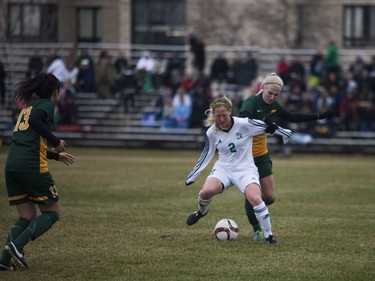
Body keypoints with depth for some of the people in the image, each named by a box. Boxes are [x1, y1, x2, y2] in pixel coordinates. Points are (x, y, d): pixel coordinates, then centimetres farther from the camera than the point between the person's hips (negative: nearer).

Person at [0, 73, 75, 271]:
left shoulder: (29, 106, 26)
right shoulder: (47, 105, 2)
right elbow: (35, 120, -21)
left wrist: (56, 155, 41)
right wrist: (56, 141, -14)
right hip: (32, 166, -8)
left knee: (27, 217, 13)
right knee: (52, 212, 5)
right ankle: (17, 245, -15)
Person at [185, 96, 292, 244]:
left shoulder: (244, 124, -15)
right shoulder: (211, 133, -4)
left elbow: (268, 126, -2)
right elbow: (206, 155, 10)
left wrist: (285, 133, 11)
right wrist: (192, 176, 12)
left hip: (245, 169, -2)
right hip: (223, 168, 2)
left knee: (255, 198, -29)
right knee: (206, 191, -28)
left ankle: (268, 235, -12)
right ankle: (202, 211, 10)